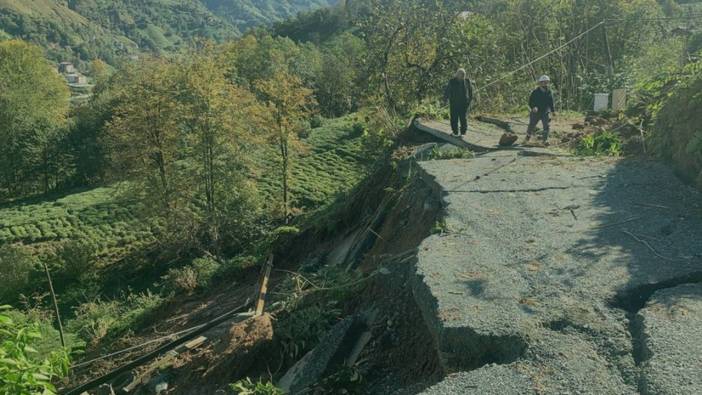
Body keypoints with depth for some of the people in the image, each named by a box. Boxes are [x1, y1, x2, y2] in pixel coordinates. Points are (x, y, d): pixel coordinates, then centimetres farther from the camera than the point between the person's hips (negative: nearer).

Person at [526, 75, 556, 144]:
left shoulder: (549, 92, 3)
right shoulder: (535, 92, -7)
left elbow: (551, 102, 15)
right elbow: (530, 101, -7)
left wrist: (553, 110, 13)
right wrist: (533, 107, -25)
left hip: (545, 112, 2)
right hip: (536, 112, -2)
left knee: (547, 126, -11)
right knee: (532, 125, 10)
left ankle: (545, 140, -5)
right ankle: (529, 134, 41)